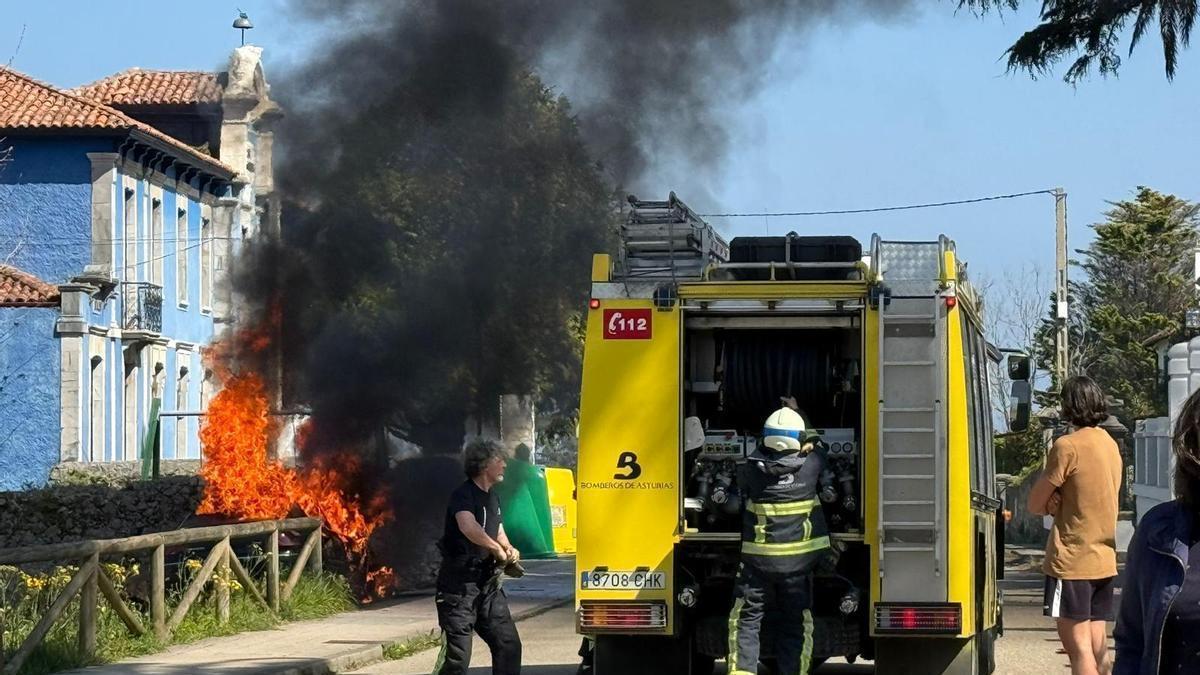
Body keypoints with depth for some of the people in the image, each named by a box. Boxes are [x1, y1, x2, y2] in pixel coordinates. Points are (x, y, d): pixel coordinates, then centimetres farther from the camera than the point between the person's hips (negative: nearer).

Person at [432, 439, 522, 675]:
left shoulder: (492, 498, 16)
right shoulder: (463, 495, -13)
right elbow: (468, 527, -33)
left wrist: (509, 551, 2)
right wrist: (497, 549, -21)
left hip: (488, 583, 9)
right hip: (459, 585, -9)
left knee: (509, 645, 6)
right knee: (456, 655, -10)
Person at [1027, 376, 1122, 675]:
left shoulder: (1068, 446, -14)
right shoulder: (1110, 444, 11)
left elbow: (1036, 503, -10)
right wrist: (1059, 502, -4)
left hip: (1072, 561, -8)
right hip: (1104, 559, 8)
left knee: (1078, 644, -8)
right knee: (1096, 644, 10)